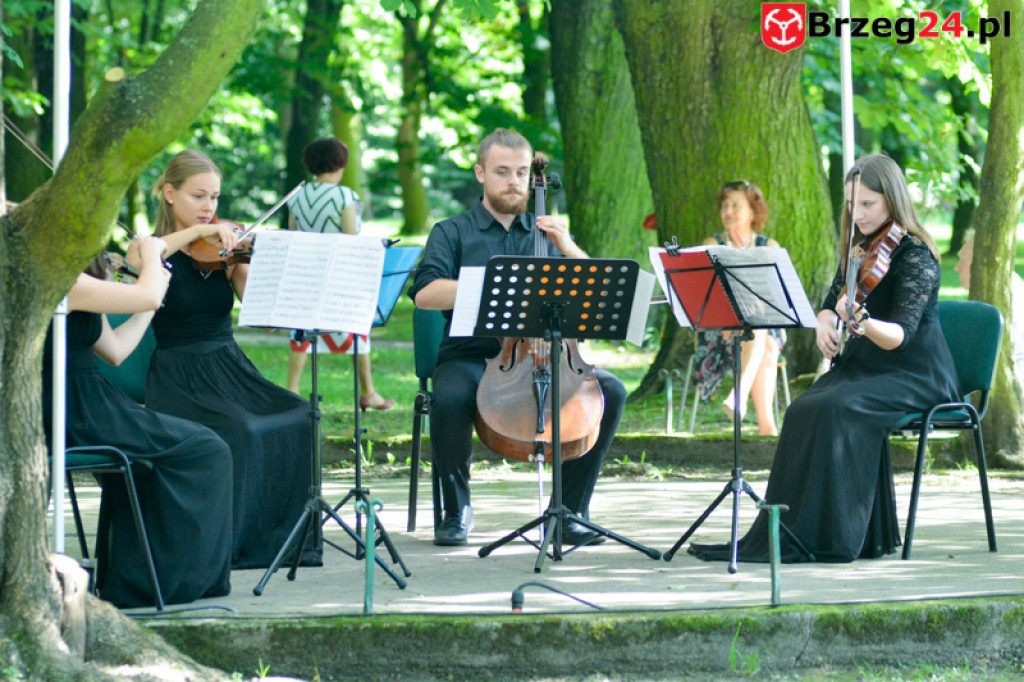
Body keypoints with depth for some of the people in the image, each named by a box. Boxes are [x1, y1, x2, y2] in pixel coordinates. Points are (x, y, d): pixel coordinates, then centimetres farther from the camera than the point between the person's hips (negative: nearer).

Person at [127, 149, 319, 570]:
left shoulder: (226, 253, 11)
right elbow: (136, 262, -26)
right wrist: (197, 232, -27)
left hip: (231, 370, 4)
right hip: (178, 380, -4)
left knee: (299, 421, -21)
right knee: (241, 432, -32)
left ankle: (282, 536, -11)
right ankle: (227, 540, -17)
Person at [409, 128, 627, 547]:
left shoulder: (546, 233, 19)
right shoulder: (452, 234, 10)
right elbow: (425, 293, -9)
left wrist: (567, 249, -8)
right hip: (471, 358, -3)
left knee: (610, 391, -23)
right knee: (449, 399, -36)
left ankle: (571, 510, -11)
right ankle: (456, 509, -11)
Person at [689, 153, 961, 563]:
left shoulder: (915, 256, -14)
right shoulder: (861, 249, 9)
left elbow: (899, 335, -25)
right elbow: (831, 303, 21)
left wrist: (860, 321, -44)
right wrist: (825, 325, -3)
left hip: (915, 376, -7)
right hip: (861, 367, 7)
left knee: (836, 410, -31)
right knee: (804, 411, -20)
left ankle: (828, 536, -27)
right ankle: (785, 533, -20)